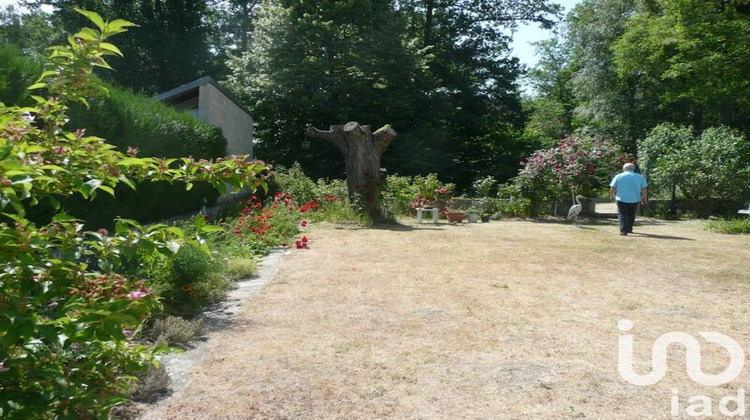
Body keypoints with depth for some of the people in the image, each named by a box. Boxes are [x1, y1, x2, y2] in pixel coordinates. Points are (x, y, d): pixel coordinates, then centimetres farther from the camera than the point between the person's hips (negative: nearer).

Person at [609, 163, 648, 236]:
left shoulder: (618, 176, 0)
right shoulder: (640, 177, 3)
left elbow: (612, 188, 1)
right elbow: (644, 189, 2)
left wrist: (612, 196, 15)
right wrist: (645, 199, 10)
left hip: (621, 199, -2)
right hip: (634, 199, 2)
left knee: (622, 215, 1)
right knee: (631, 215, 17)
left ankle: (623, 230, -10)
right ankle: (629, 229, 26)